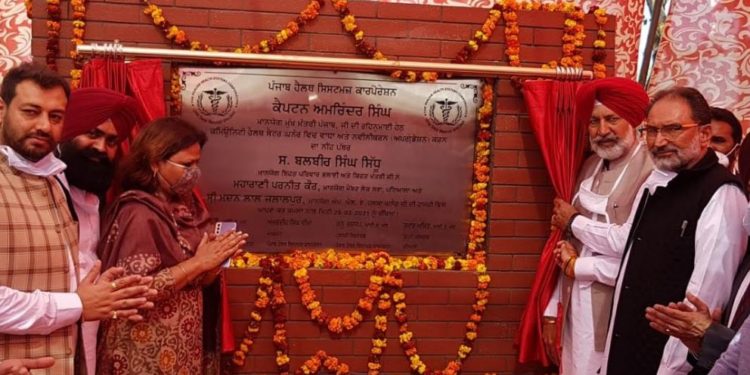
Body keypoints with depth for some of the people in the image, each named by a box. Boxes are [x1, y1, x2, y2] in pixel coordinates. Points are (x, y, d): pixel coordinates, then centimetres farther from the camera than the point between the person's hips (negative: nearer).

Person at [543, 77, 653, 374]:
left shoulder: (652, 173, -17)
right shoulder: (591, 166, 7)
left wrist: (575, 229, -8)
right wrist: (553, 311, 8)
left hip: (615, 315, -6)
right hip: (575, 308, 6)